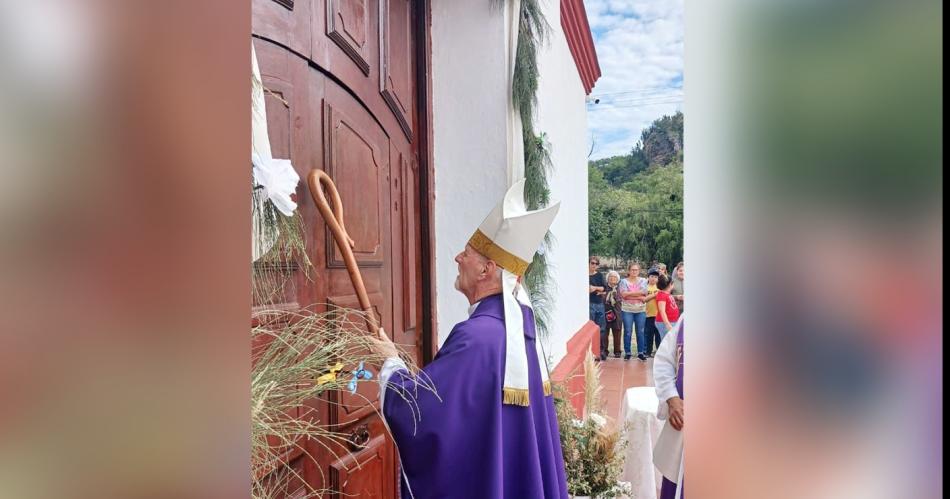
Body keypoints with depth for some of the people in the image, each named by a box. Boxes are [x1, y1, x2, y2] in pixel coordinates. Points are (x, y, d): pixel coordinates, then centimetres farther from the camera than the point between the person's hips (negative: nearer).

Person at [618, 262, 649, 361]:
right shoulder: (624, 281, 3)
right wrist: (638, 295, -11)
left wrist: (629, 294, -12)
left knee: (641, 332, 5)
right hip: (627, 310, -1)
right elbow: (623, 294, -12)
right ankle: (628, 352, 11)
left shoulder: (643, 281, 8)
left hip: (641, 310, 1)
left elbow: (643, 293, -8)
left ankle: (641, 352, 14)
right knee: (628, 332, 1)